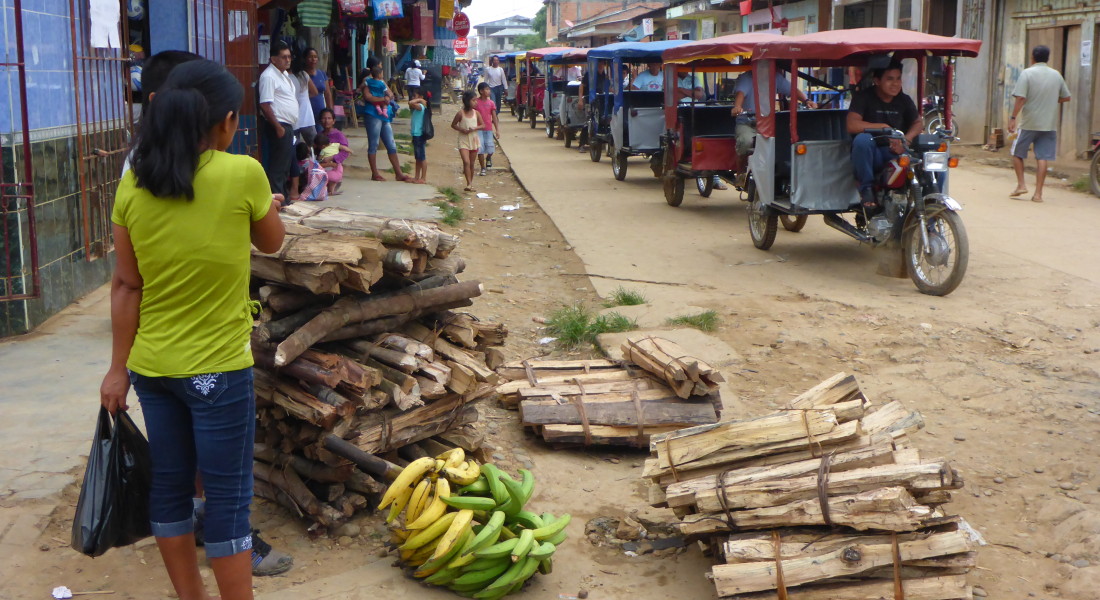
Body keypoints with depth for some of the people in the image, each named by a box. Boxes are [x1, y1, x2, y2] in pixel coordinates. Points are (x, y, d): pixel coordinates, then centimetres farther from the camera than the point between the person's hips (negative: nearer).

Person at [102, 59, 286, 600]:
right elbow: (271, 244, 3)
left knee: (168, 486, 16)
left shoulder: (132, 184, -4)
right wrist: (266, 208, 23)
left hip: (151, 366, 5)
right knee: (228, 496, 6)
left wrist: (118, 367, 8)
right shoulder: (242, 175, -15)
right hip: (218, 369, -5)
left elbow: (126, 285, 0)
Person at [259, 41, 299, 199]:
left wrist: (288, 127, 18)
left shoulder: (284, 74, 15)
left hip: (287, 126, 10)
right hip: (278, 126, -10)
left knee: (286, 164, 15)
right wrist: (278, 127, -20)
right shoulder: (269, 76, -15)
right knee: (277, 167, -7)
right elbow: (265, 105, -21)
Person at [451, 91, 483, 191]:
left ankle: (471, 182, 23)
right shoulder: (461, 113, -6)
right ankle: (469, 184, -18)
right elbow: (453, 125, 3)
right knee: (466, 162, -16)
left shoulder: (476, 113, 1)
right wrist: (462, 129, -14)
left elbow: (483, 125, 5)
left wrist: (474, 128, -13)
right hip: (463, 141, -3)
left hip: (474, 140, 3)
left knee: (471, 163, 10)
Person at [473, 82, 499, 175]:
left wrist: (497, 130, 1)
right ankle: (483, 168, 8)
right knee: (480, 149, -5)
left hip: (489, 129, 2)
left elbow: (494, 118, 6)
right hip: (479, 129, -2)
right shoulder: (476, 102, -4)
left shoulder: (491, 103, 3)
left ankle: (488, 158, 31)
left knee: (490, 149, -3)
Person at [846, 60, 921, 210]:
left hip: (896, 153, 3)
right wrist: (884, 127, -19)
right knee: (862, 139, -37)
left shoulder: (904, 100, 8)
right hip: (870, 154, -3)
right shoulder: (863, 97, -8)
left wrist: (906, 140, -8)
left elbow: (918, 123, 15)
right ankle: (867, 188, -20)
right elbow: (852, 125, -21)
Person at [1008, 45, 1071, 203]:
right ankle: (1038, 193, 0)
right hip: (1049, 124, 4)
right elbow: (1066, 97, 14)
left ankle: (1021, 185, 8)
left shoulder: (1027, 73, -7)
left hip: (1028, 123, -3)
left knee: (1017, 153, 14)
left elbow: (1020, 98, -16)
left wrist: (1013, 117, -13)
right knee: (1042, 158, 2)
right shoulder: (1056, 75, 7)